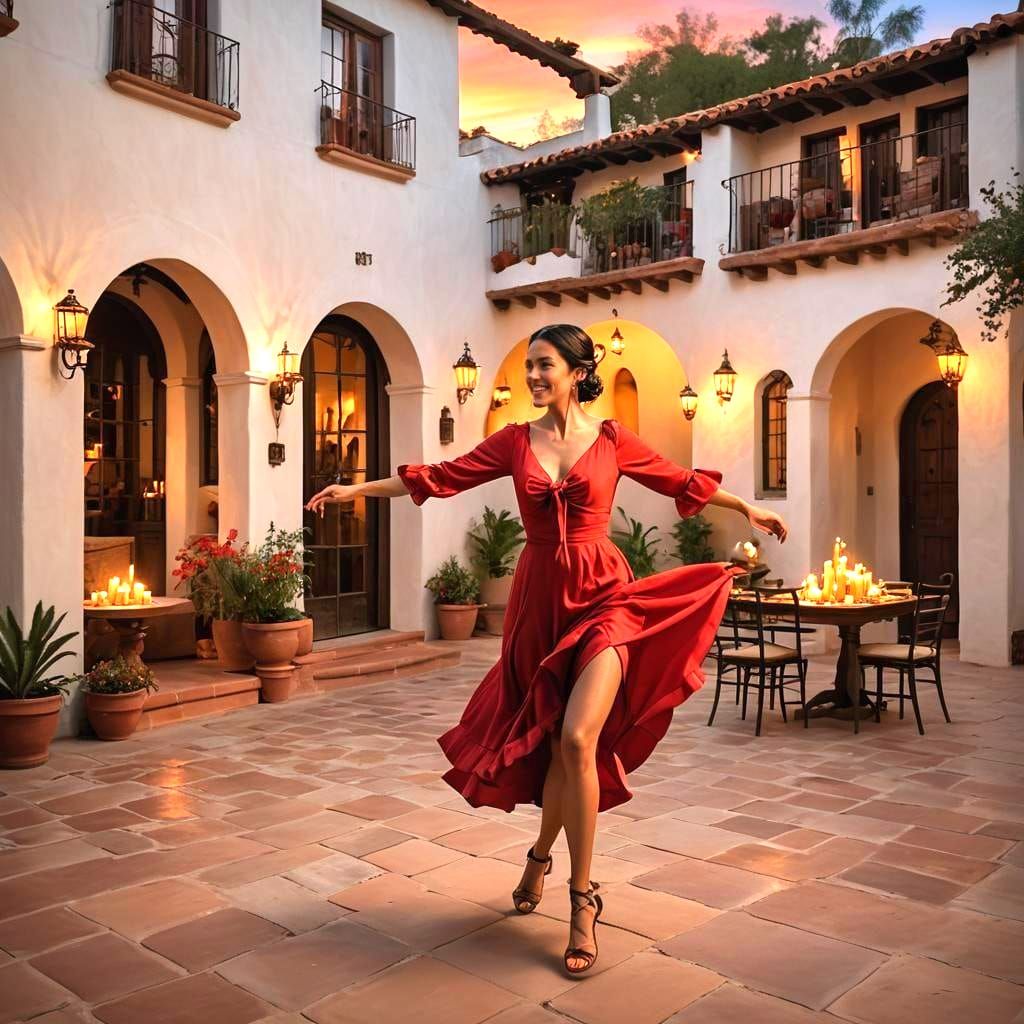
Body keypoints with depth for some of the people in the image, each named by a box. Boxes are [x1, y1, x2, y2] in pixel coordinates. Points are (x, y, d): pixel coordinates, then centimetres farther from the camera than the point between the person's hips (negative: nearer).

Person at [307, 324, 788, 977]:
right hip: (540, 601, 2)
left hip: (602, 599, -2)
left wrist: (750, 510, 17)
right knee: (556, 743, 8)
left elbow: (680, 481, 12)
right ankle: (544, 856, 36)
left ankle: (583, 897, -1)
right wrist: (355, 490, 5)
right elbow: (441, 477, 6)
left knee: (577, 738, -17)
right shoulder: (516, 441, 6)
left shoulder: (612, 440, 2)